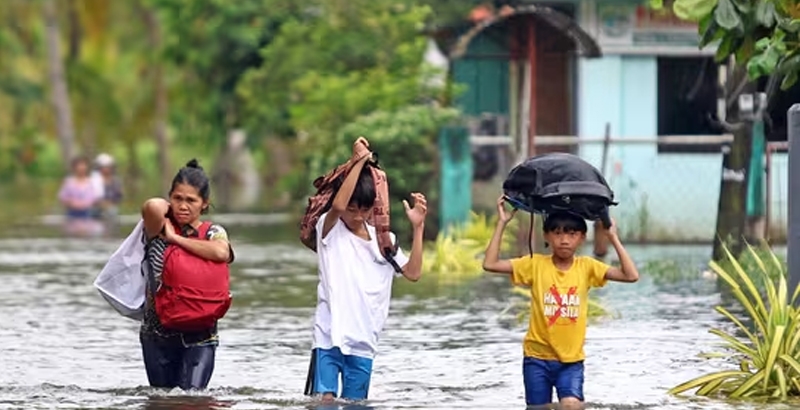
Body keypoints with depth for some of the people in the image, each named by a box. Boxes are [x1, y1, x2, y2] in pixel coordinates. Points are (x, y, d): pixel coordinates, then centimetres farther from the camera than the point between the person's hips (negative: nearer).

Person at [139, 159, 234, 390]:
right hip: (157, 334, 1)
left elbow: (220, 253, -24)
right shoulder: (159, 230, 0)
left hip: (199, 336, -1)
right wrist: (169, 210, 1)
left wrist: (175, 238, -15)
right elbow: (153, 207, -23)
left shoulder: (214, 233, 1)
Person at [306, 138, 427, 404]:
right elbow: (338, 205, -23)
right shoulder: (329, 229, -1)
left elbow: (413, 273, 0)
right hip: (329, 337, -4)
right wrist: (359, 162, -21)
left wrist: (417, 228, -6)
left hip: (363, 342, 4)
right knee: (324, 402, -12)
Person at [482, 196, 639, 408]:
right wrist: (502, 223, -12)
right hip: (537, 358, 0)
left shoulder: (587, 267, -1)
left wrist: (613, 238, -9)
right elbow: (490, 264, -10)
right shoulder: (535, 264, -4)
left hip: (571, 359, 0)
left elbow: (631, 275, -8)